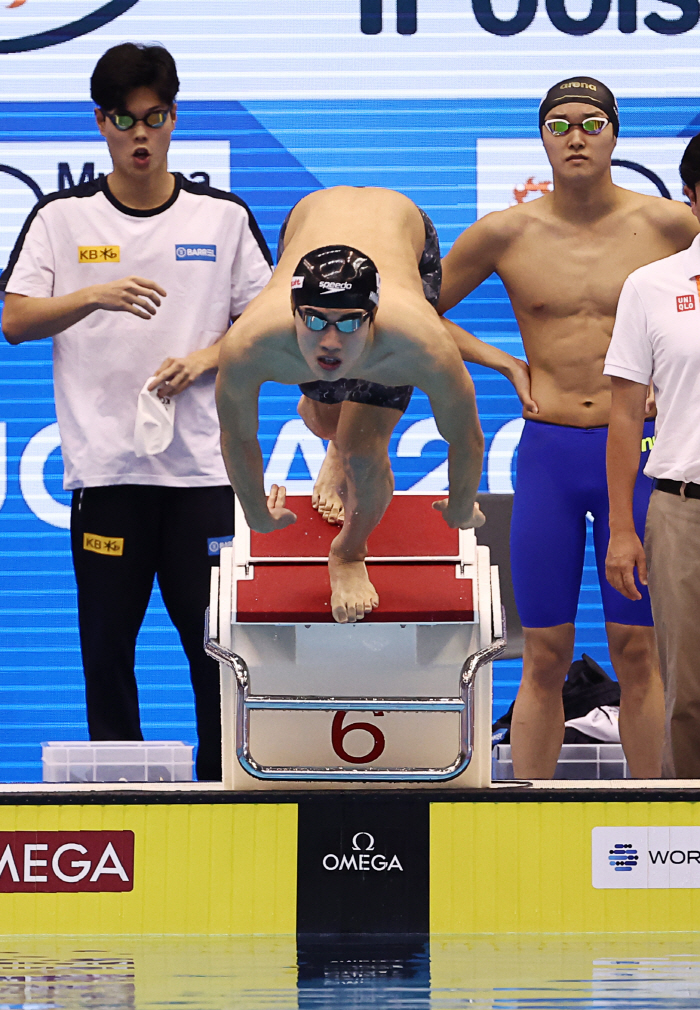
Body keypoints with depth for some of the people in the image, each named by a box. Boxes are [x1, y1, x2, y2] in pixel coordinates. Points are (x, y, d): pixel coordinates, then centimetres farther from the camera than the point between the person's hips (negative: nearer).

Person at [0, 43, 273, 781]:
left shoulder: (223, 218, 7)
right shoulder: (63, 218, 5)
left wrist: (203, 360, -9)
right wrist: (94, 296, -20)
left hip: (202, 465, 0)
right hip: (104, 465, 0)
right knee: (107, 644, 2)